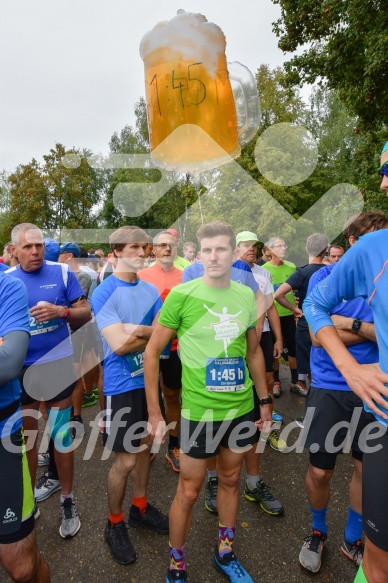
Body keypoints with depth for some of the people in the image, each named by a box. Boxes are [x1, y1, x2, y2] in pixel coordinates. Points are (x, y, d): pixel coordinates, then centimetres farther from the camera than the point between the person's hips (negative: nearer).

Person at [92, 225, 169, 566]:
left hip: (149, 378, 6)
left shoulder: (150, 290, 4)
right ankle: (114, 523, 28)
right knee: (125, 460, 4)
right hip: (122, 385, -6)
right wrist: (151, 333, -12)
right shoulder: (104, 293, -14)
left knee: (145, 447, 19)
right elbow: (119, 344, -23)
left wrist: (137, 330, -17)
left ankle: (140, 507, 40)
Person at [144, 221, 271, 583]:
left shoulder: (246, 295, 0)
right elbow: (152, 352, -9)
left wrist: (265, 399, 11)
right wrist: (154, 412, -10)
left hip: (242, 408, 5)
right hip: (199, 411, -4)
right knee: (189, 491, 11)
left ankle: (224, 554, 45)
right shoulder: (182, 294, -14)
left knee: (230, 480, 21)